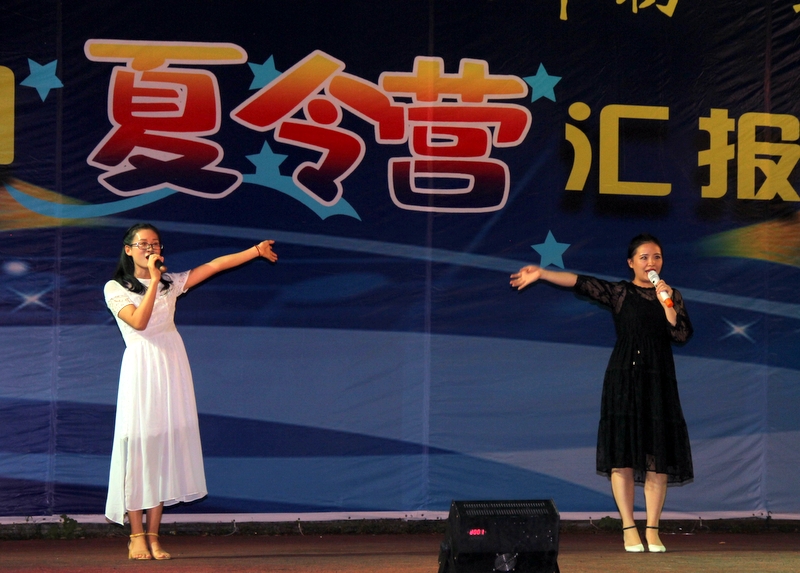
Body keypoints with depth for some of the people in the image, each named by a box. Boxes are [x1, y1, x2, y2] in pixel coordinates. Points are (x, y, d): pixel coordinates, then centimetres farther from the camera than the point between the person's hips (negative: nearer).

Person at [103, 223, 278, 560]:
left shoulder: (170, 283, 13)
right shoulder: (115, 289, 2)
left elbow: (214, 266, 7)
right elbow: (139, 321, -13)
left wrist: (256, 251, 2)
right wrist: (153, 281, -14)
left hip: (171, 365, 4)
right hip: (141, 366, -4)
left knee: (165, 445, 1)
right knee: (138, 443, -7)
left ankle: (153, 536, 3)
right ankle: (137, 537, -3)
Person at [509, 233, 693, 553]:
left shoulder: (672, 296, 10)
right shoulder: (619, 293, 3)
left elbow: (682, 335, -1)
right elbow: (581, 284, -7)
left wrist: (666, 302, -10)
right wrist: (542, 274, -17)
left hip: (658, 381, 2)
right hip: (623, 378, -2)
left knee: (658, 455, -1)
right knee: (624, 454, -5)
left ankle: (652, 529, 4)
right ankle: (629, 529, 0)